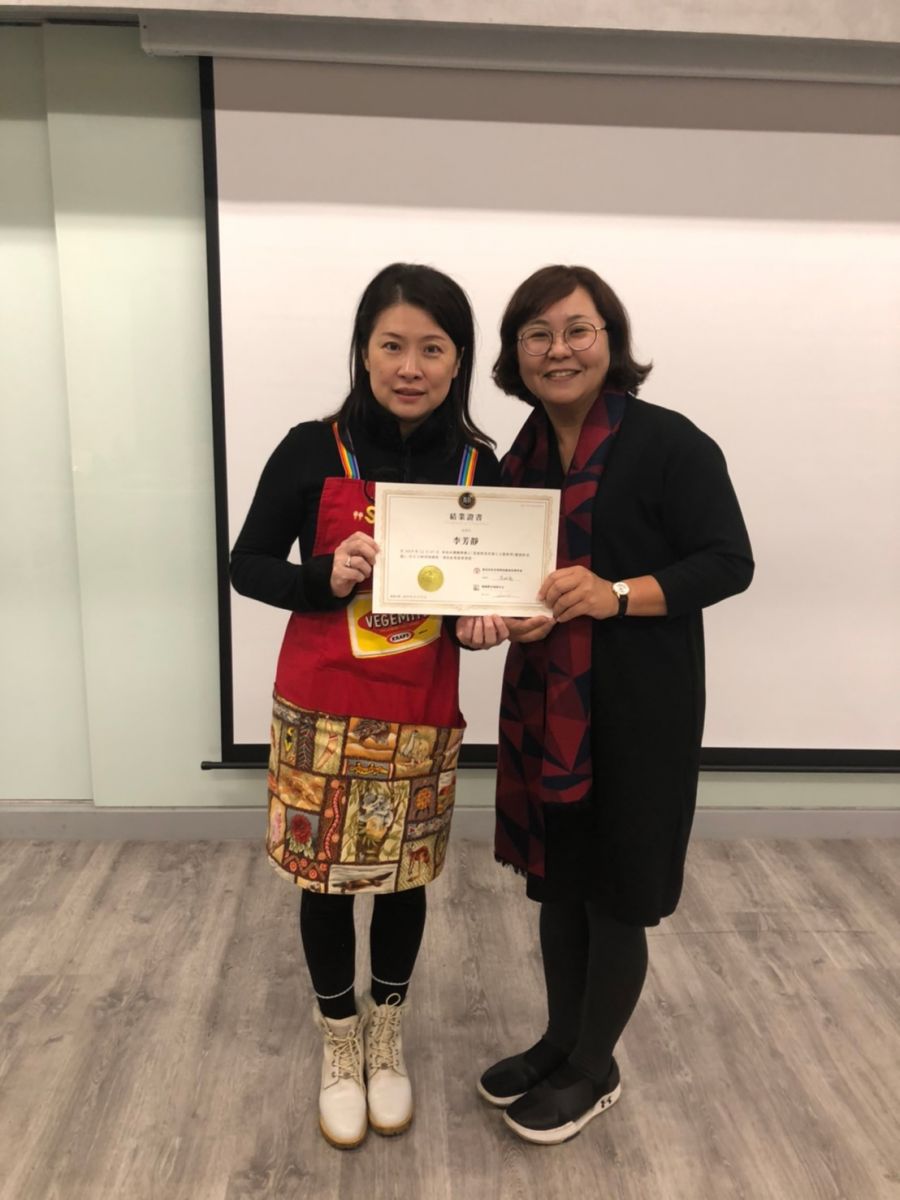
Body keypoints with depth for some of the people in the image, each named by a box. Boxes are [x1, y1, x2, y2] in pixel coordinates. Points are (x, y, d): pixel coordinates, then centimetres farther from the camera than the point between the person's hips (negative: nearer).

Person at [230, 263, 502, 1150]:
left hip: (422, 717, 2)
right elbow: (247, 566, -4)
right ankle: (338, 1047, 38)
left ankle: (386, 1040, 42)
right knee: (326, 878, 11)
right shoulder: (313, 450, -9)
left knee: (405, 877, 16)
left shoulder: (479, 466, -3)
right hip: (321, 711, -1)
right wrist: (326, 578, -22)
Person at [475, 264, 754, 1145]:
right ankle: (560, 1041, 41)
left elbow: (729, 562, -12)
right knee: (557, 882, 18)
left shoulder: (671, 444, -13)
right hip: (545, 702, 6)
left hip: (639, 706, -6)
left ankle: (593, 1070, 33)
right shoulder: (522, 456, 7)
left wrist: (616, 595, -25)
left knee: (613, 894, 9)